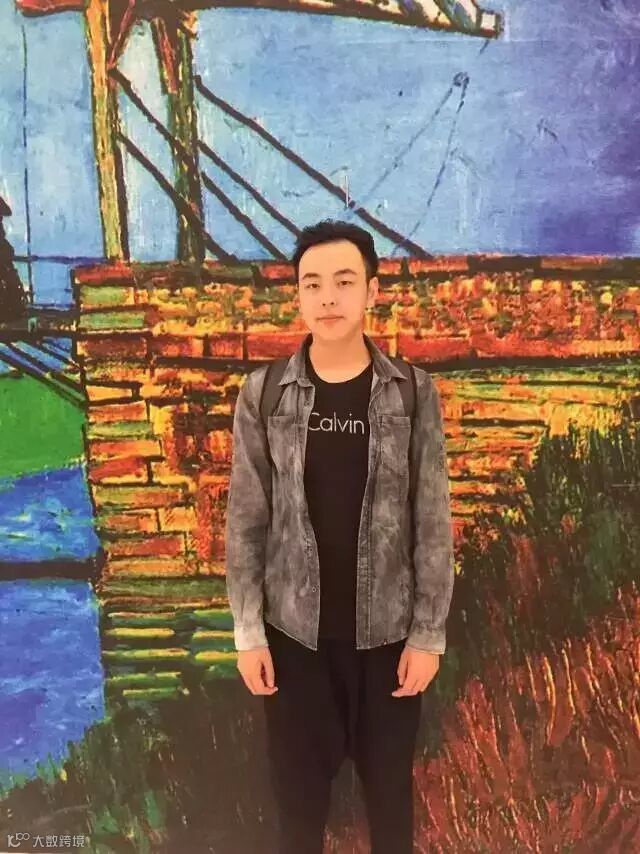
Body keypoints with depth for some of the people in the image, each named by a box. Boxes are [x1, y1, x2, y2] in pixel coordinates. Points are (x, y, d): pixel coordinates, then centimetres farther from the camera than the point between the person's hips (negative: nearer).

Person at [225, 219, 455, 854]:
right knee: (298, 787, 14)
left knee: (389, 785, 16)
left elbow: (433, 523, -4)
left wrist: (429, 634, -6)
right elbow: (245, 521, -1)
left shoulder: (412, 393, -5)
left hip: (387, 630, 0)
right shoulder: (263, 394, -4)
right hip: (294, 630, 1)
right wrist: (248, 632, -4)